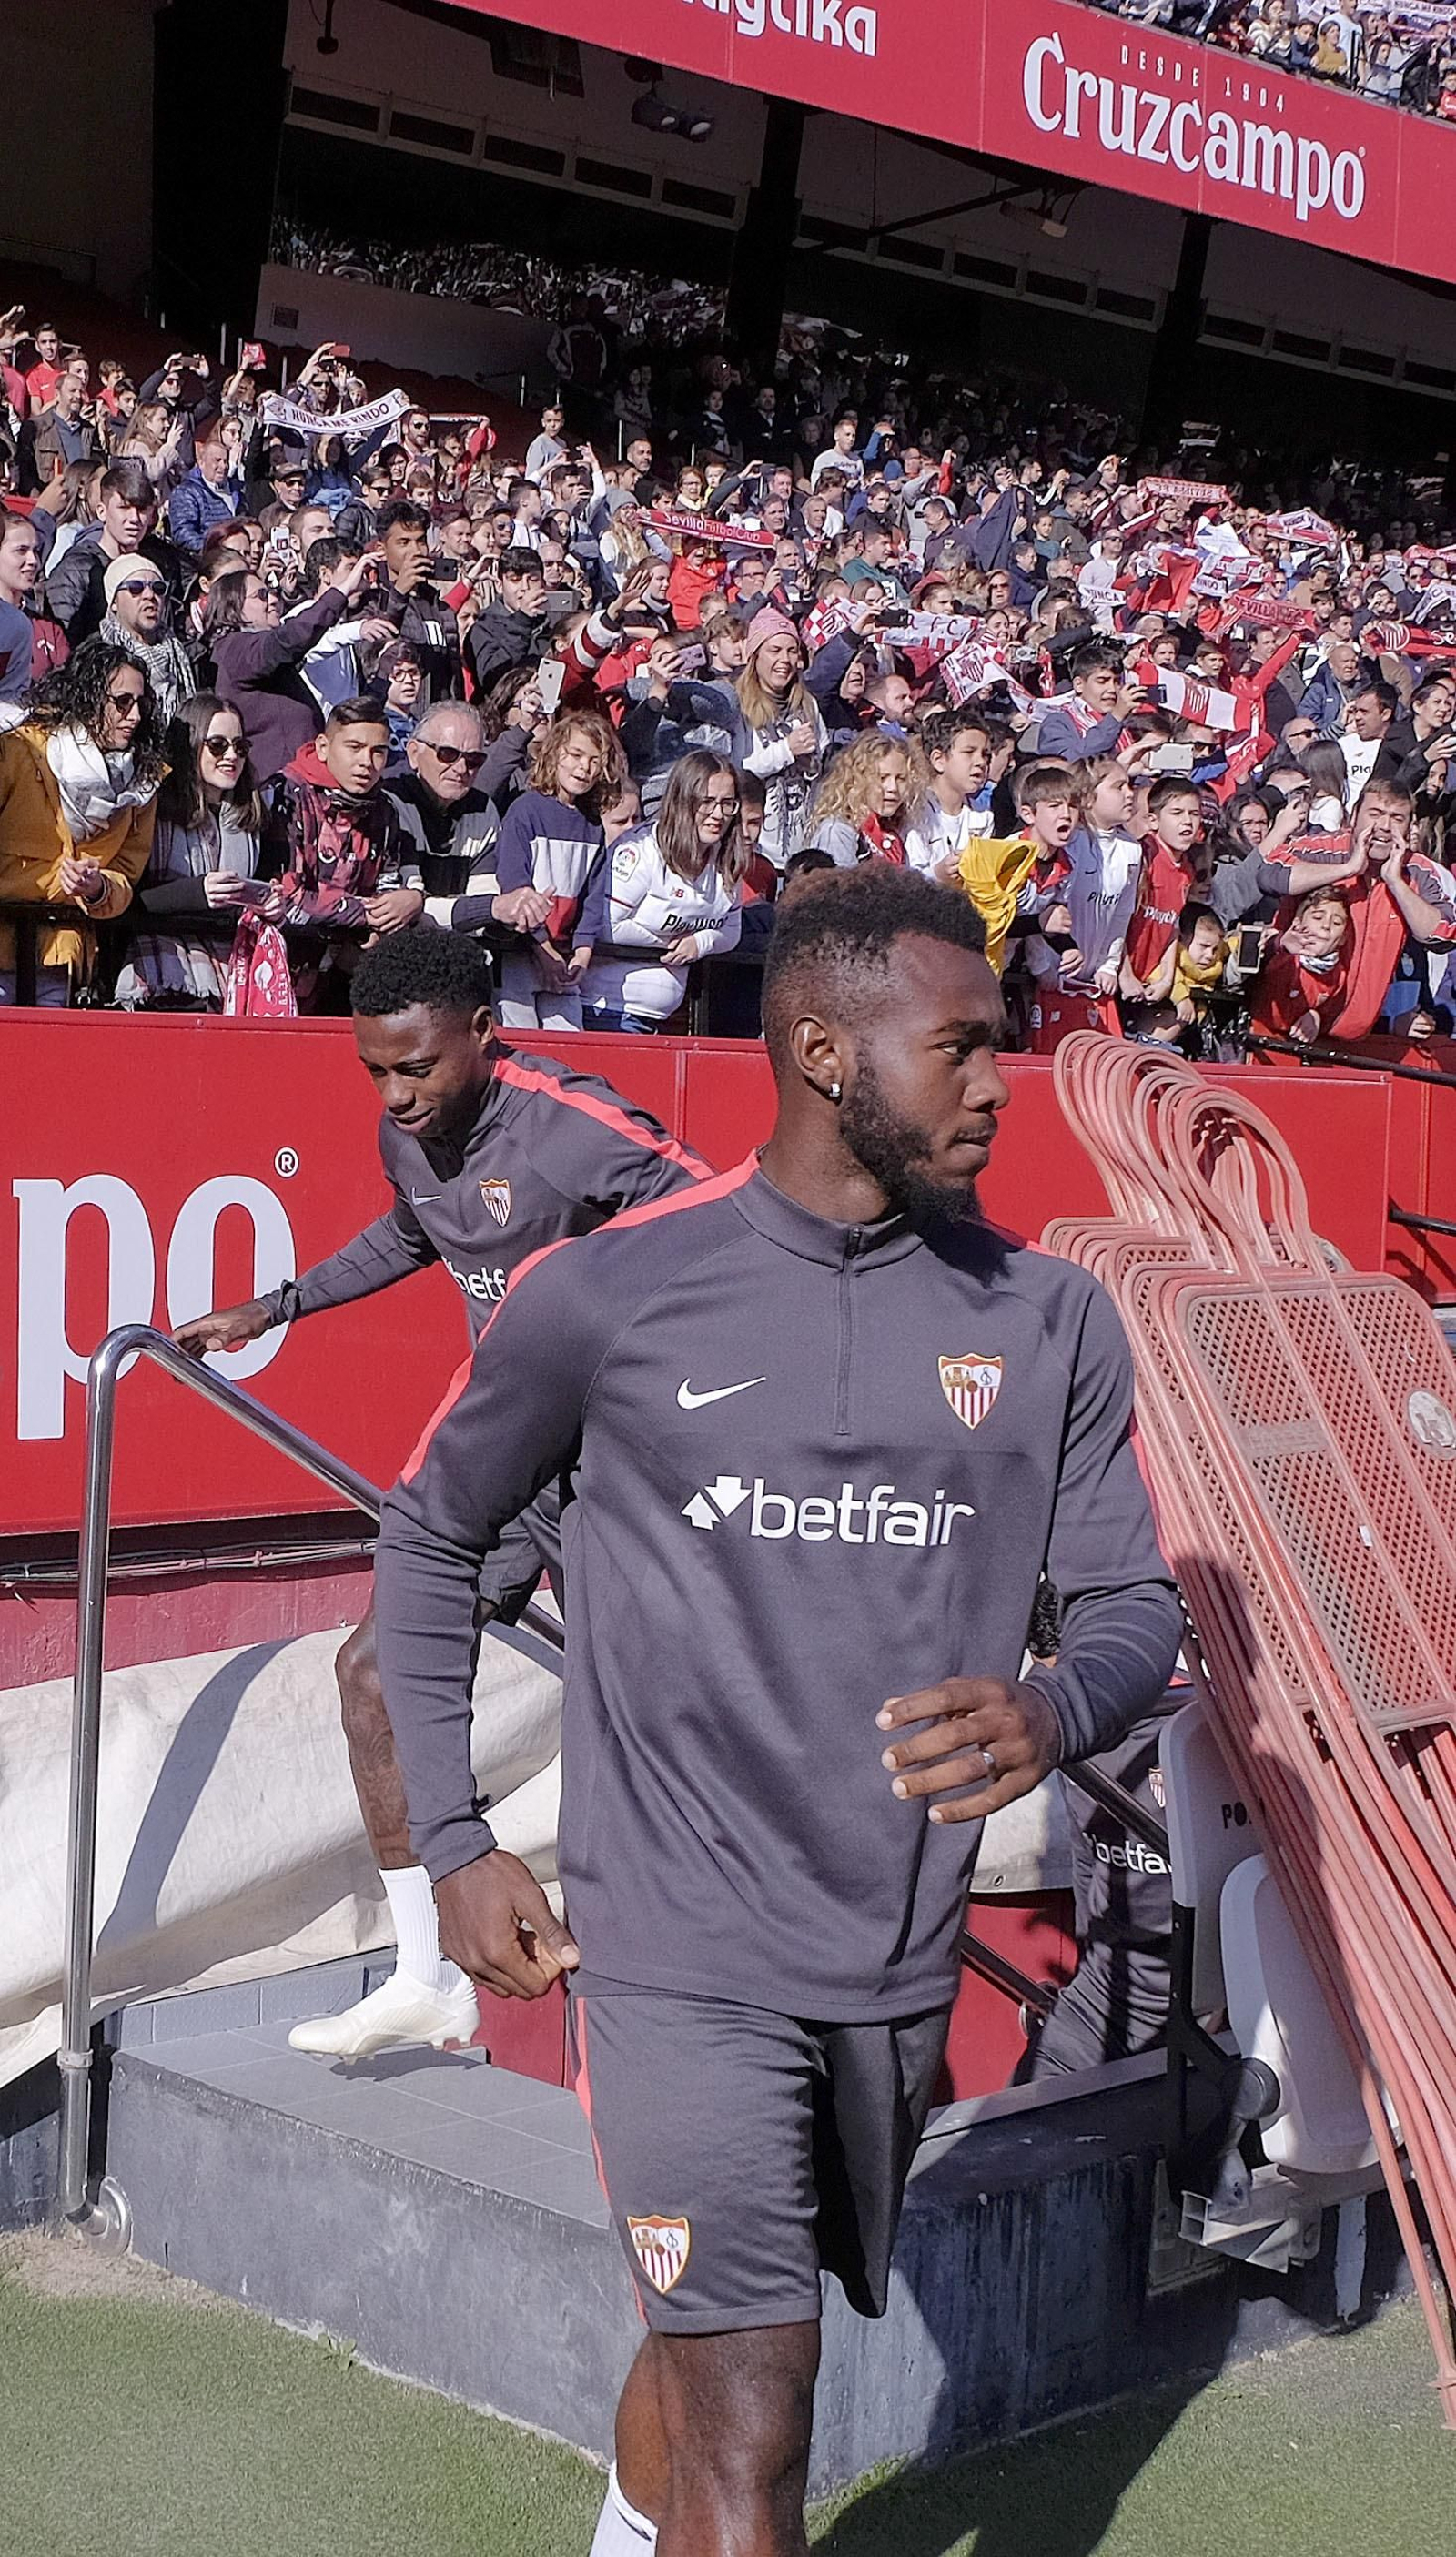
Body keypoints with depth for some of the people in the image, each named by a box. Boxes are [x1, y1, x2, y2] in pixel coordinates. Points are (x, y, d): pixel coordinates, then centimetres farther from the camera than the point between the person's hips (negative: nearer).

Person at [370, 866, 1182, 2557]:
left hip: (903, 1967, 4)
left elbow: (1134, 1602, 5)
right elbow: (428, 1535, 7)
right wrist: (452, 1848, 1)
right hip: (683, 1955, -4)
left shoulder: (1048, 1320, 2)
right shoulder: (610, 1294, -7)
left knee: (710, 2342, 21)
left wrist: (1056, 1712, -19)